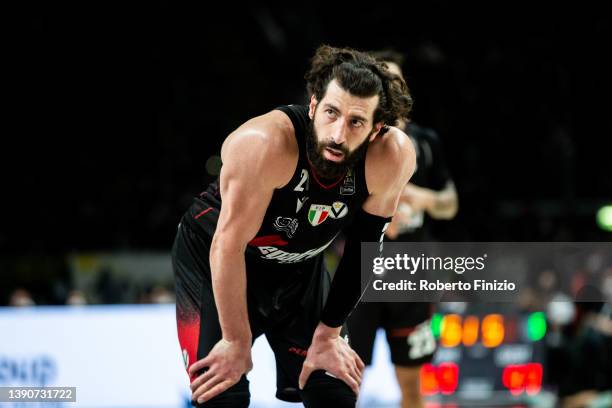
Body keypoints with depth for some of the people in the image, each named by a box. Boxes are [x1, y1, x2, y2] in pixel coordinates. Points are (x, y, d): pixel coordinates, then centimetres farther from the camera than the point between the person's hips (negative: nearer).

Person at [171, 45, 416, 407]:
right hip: (215, 262, -4)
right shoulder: (265, 144, -37)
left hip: (299, 268, 4)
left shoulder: (393, 157, -24)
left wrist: (329, 332, -4)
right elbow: (229, 245, -28)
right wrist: (237, 342, -20)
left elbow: (363, 250, -10)